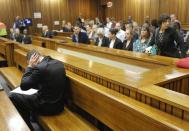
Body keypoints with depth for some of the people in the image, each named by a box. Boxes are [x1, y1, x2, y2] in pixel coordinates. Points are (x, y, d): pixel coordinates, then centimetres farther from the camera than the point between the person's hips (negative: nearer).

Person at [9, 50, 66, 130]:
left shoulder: (40, 68, -23)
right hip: (59, 103, 8)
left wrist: (30, 66, -7)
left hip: (48, 106, -8)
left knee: (12, 96, 7)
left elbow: (23, 86, -12)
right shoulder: (59, 63, 1)